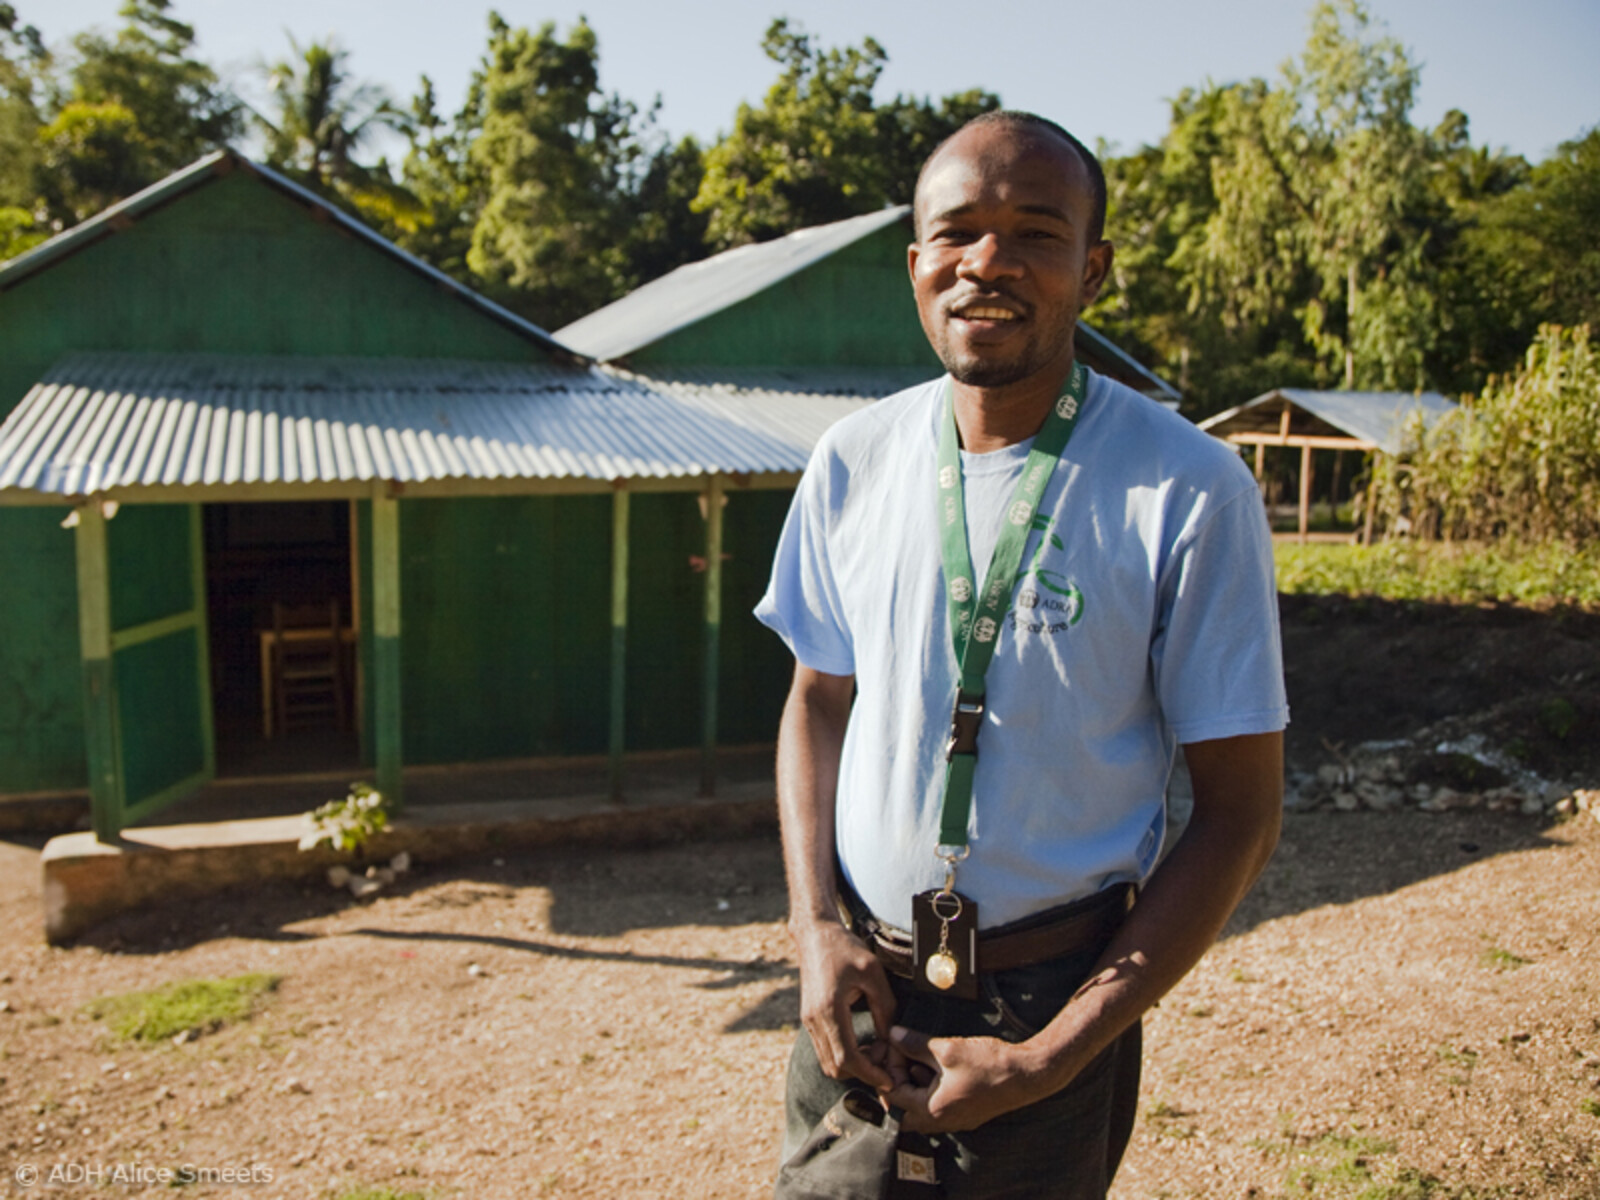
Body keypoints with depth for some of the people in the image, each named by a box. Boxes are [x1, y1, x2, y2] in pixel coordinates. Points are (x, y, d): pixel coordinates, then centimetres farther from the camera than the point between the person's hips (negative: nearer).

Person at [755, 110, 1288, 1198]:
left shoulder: (1191, 493, -14)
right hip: (855, 984, 4)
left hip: (1052, 1003, -3)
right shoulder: (853, 461, -2)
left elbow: (1241, 811, -10)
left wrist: (1053, 1056, -13)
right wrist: (817, 928, -4)